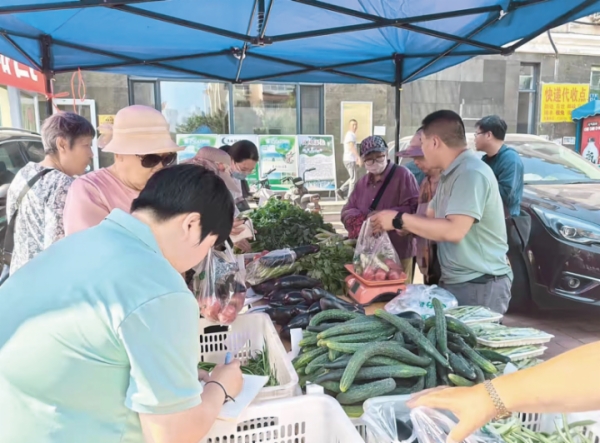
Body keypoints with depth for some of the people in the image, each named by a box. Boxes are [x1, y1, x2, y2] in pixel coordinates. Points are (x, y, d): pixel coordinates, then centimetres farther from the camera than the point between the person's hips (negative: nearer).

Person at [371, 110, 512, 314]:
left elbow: (454, 230, -29)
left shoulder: (471, 173, -20)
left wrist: (400, 219, -23)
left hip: (480, 286, -10)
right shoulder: (450, 175, 12)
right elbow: (431, 218, 13)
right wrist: (396, 224, -2)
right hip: (455, 282, 10)